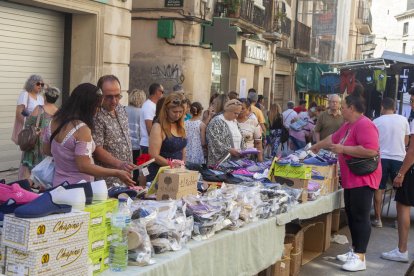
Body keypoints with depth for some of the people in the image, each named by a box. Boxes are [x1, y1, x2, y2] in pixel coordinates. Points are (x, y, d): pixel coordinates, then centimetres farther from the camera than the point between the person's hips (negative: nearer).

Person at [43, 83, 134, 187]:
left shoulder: (55, 121, 1)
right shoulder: (82, 129, -24)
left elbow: (46, 150, 14)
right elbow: (84, 166, -26)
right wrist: (117, 173, -24)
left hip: (58, 184, 8)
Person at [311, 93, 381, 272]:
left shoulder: (364, 125, -17)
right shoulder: (348, 126, 15)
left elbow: (371, 151, -27)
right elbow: (333, 138, 30)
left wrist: (343, 149, -21)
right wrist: (315, 147, 39)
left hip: (363, 179, -10)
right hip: (350, 179, 10)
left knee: (360, 217, -8)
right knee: (351, 215, 13)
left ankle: (360, 258, -4)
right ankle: (355, 251, 22)